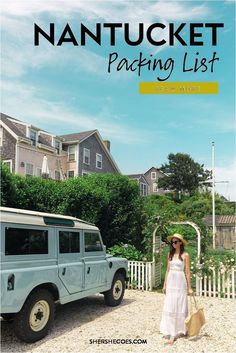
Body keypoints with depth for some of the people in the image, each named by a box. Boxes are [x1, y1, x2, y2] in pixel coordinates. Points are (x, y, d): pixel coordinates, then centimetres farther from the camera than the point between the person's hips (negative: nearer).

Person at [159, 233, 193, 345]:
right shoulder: (170, 254, 8)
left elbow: (187, 272, -5)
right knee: (169, 308, 3)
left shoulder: (185, 255, -6)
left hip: (180, 282, -4)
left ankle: (182, 329, 24)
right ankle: (171, 335, 10)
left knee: (180, 307, 5)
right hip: (170, 282, 4)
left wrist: (189, 288, -5)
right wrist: (165, 284, 10)